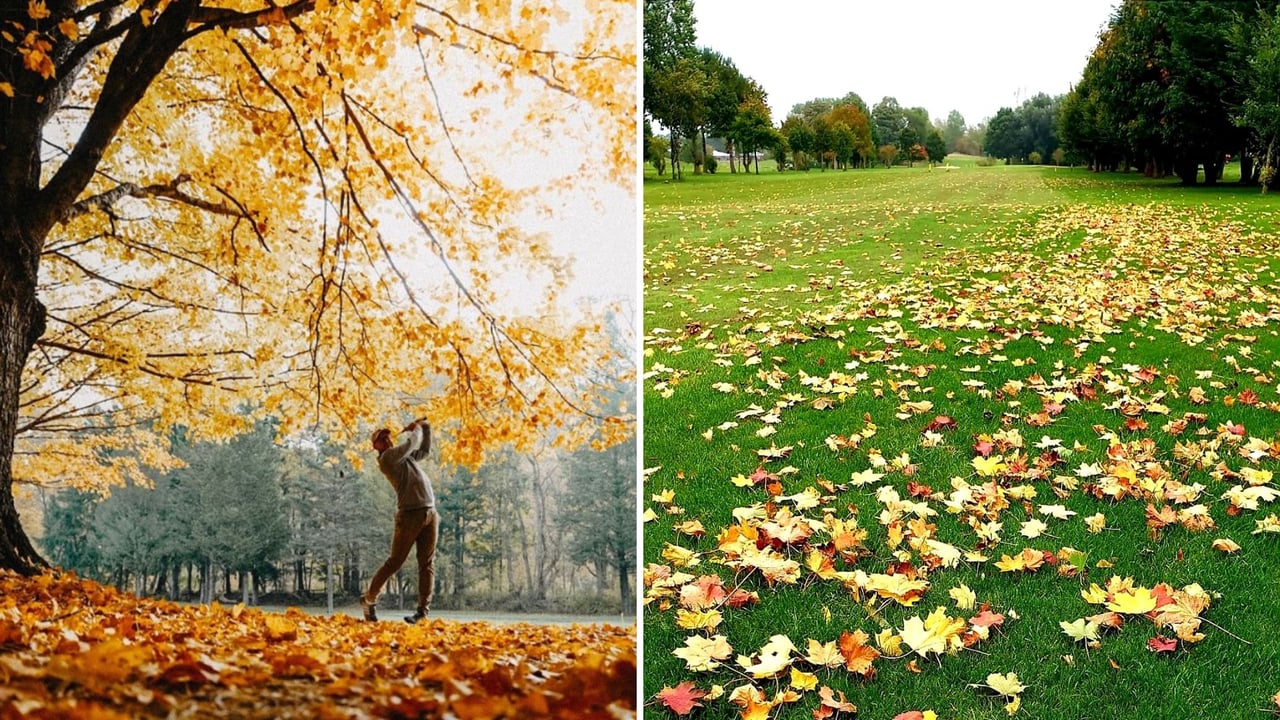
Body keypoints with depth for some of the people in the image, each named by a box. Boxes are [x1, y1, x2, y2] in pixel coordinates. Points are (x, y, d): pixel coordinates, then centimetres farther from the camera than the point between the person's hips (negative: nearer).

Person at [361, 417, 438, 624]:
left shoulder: (405, 457, 23)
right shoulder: (386, 458, -1)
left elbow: (424, 450, 35)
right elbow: (412, 443, -6)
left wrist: (425, 427, 24)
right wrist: (416, 429, 13)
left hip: (430, 513, 7)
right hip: (410, 514, -7)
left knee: (427, 563, -1)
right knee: (395, 561, -2)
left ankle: (423, 610, -2)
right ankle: (369, 599, 14)